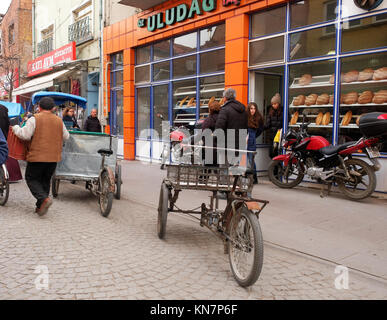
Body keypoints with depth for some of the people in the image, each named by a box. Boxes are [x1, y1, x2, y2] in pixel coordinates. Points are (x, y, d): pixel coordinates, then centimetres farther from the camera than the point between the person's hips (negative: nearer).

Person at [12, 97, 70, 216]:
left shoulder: (35, 119, -7)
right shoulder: (59, 120, 9)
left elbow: (25, 135, -12)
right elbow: (66, 136, 16)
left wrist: (15, 128, 6)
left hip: (37, 156, -5)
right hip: (54, 157, 5)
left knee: (31, 179, 7)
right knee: (45, 180, 16)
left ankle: (44, 198, -15)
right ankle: (40, 206, 17)